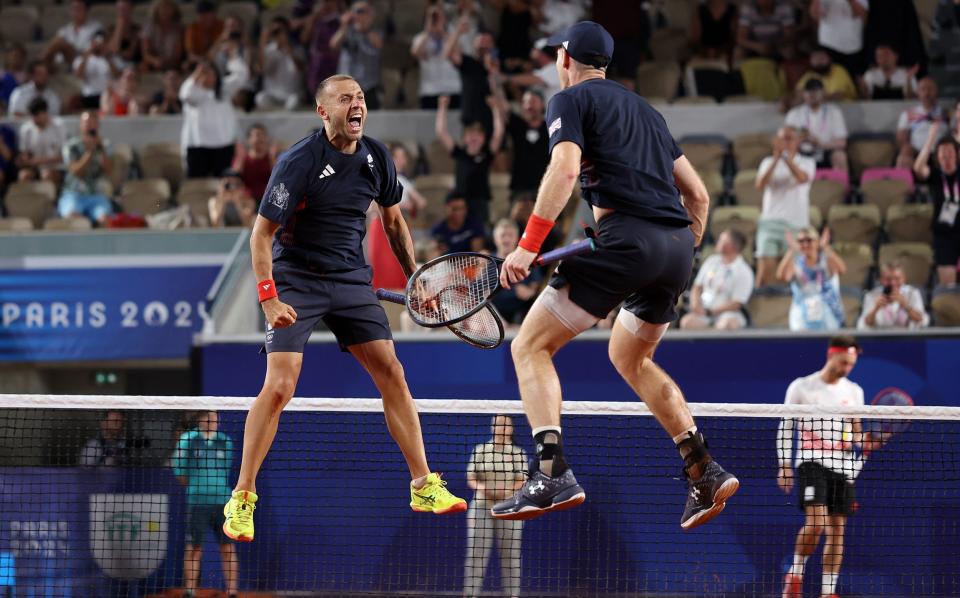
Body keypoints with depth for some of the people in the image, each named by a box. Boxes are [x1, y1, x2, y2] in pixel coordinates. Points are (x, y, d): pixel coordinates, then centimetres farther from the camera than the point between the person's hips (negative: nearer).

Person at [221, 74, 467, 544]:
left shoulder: (376, 157, 1)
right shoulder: (299, 162, -17)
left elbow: (392, 219, 18)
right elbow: (262, 233, -15)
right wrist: (269, 298, -24)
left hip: (351, 280, 5)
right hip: (296, 281, -5)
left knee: (391, 373, -1)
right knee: (279, 386, -15)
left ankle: (424, 487, 7)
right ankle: (241, 500, -6)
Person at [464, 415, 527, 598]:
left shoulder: (518, 453, 6)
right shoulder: (480, 450, 10)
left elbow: (522, 483, -1)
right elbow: (471, 478, 7)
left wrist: (505, 491, -20)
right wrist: (481, 487, -16)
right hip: (482, 507, 1)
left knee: (510, 554, -3)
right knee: (477, 552, -5)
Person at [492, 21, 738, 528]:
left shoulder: (570, 100, 6)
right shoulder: (642, 107, 27)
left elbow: (565, 168, -13)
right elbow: (697, 192, 25)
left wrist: (529, 244, -17)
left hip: (626, 239, -7)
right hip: (677, 245, 8)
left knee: (531, 347, -3)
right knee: (630, 358, 29)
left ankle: (553, 474, -22)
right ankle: (705, 472, 19)